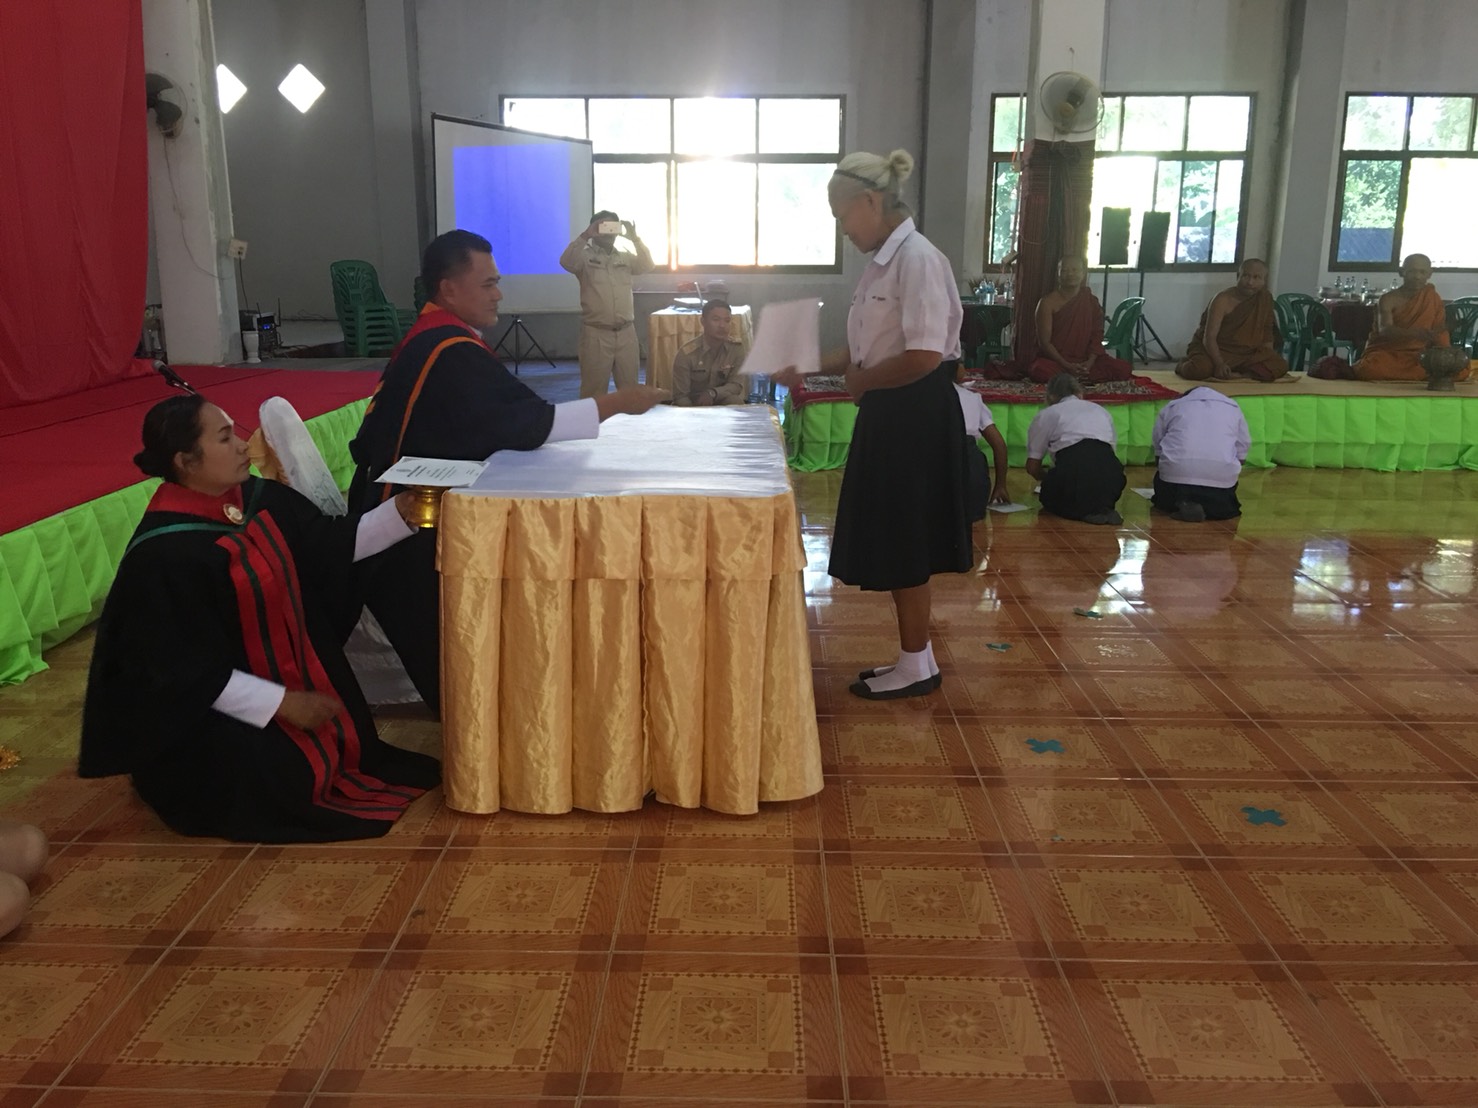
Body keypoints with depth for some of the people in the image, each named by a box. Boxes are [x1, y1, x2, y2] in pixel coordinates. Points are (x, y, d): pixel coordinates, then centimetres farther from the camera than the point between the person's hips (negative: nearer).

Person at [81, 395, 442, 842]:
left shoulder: (260, 498, -6)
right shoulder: (164, 555, -26)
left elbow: (332, 545, 3)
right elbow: (183, 668, -24)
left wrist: (402, 510, -10)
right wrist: (281, 703, -23)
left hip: (290, 673, 7)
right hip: (207, 703, -7)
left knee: (349, 744, -2)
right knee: (284, 780, -18)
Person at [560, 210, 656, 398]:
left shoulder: (626, 258, 13)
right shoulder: (585, 256, 2)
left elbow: (648, 266, -1)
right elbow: (566, 262, -18)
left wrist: (634, 238, -11)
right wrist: (585, 236, -23)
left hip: (626, 333, 4)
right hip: (596, 334, -4)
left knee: (629, 387, 10)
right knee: (594, 388, 0)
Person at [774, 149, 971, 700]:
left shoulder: (917, 259, -18)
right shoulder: (884, 262, 11)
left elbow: (924, 356, -25)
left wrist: (862, 381, -11)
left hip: (915, 415, -10)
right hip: (890, 414, 10)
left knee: (904, 548, 2)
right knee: (894, 544, 15)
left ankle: (916, 666, 17)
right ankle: (915, 657, 28)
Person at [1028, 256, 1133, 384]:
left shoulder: (1091, 301, 6)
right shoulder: (1048, 302, -6)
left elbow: (1097, 336, 3)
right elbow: (1044, 342, -11)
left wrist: (1090, 362, -16)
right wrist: (1066, 365, -22)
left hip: (1085, 360, 4)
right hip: (1056, 360, -4)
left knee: (1124, 368, -20)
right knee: (1039, 371, -39)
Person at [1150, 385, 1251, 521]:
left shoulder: (1172, 406, 21)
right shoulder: (1233, 407, 24)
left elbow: (1158, 448, 21)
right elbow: (1241, 454, 22)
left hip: (1177, 473, -1)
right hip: (1221, 474, 2)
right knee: (1222, 506, 29)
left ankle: (1181, 503, -2)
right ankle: (1210, 507, -3)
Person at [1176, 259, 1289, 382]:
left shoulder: (1265, 298, 0)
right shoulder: (1223, 300, -17)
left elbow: (1266, 335, 7)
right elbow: (1209, 337, -24)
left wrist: (1269, 361, -6)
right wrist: (1219, 364, -39)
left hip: (1245, 353, 5)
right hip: (1216, 350, -5)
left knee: (1280, 366, -19)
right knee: (1199, 370, -37)